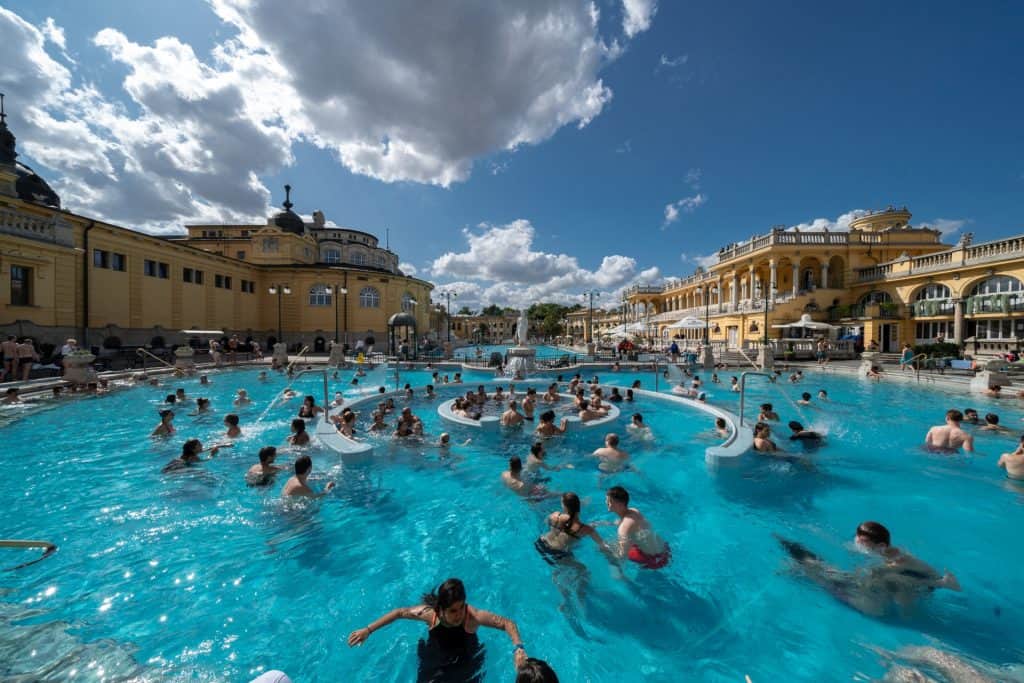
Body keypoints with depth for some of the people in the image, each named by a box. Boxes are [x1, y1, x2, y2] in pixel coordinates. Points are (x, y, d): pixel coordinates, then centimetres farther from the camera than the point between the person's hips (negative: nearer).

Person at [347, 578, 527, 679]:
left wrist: (518, 648, -50)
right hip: (434, 663, 2)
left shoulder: (474, 616, -35)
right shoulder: (429, 613, -28)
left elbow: (508, 623, -33)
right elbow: (399, 613, -14)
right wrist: (367, 630, -14)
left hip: (466, 664, -1)